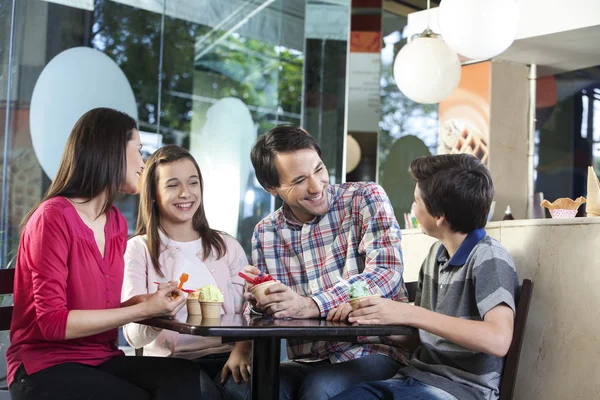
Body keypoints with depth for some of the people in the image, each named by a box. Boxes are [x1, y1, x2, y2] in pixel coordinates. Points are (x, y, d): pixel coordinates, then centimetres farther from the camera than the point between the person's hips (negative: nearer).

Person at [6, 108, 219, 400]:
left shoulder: (116, 223, 10)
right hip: (48, 367, -6)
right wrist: (142, 309, -17)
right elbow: (52, 322, -17)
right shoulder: (54, 217, -13)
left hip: (102, 361, 6)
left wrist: (147, 302, -4)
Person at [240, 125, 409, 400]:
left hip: (372, 351, -3)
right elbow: (268, 310, 12)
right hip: (306, 362, 3)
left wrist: (311, 305, -29)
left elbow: (387, 272, -17)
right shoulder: (265, 233, 8)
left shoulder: (366, 198, -3)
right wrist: (257, 297, -13)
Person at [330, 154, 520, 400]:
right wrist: (375, 321, -2)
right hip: (416, 378, 7)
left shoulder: (488, 258, -12)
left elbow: (498, 341, -26)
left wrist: (410, 314, -24)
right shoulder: (436, 253, 11)